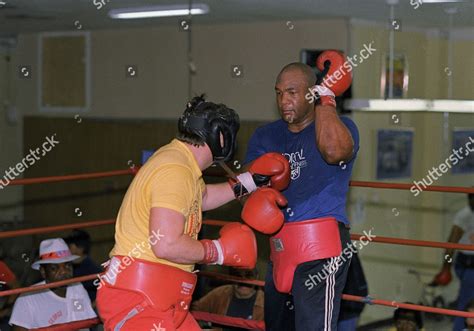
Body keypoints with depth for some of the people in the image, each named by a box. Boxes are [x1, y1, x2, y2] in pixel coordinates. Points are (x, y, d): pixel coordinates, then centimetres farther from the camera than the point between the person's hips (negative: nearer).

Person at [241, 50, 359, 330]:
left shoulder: (339, 127, -4)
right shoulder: (265, 136, 15)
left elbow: (334, 151, -27)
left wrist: (325, 97, -16)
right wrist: (261, 193, -15)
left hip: (321, 249, -7)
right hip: (280, 249, 7)